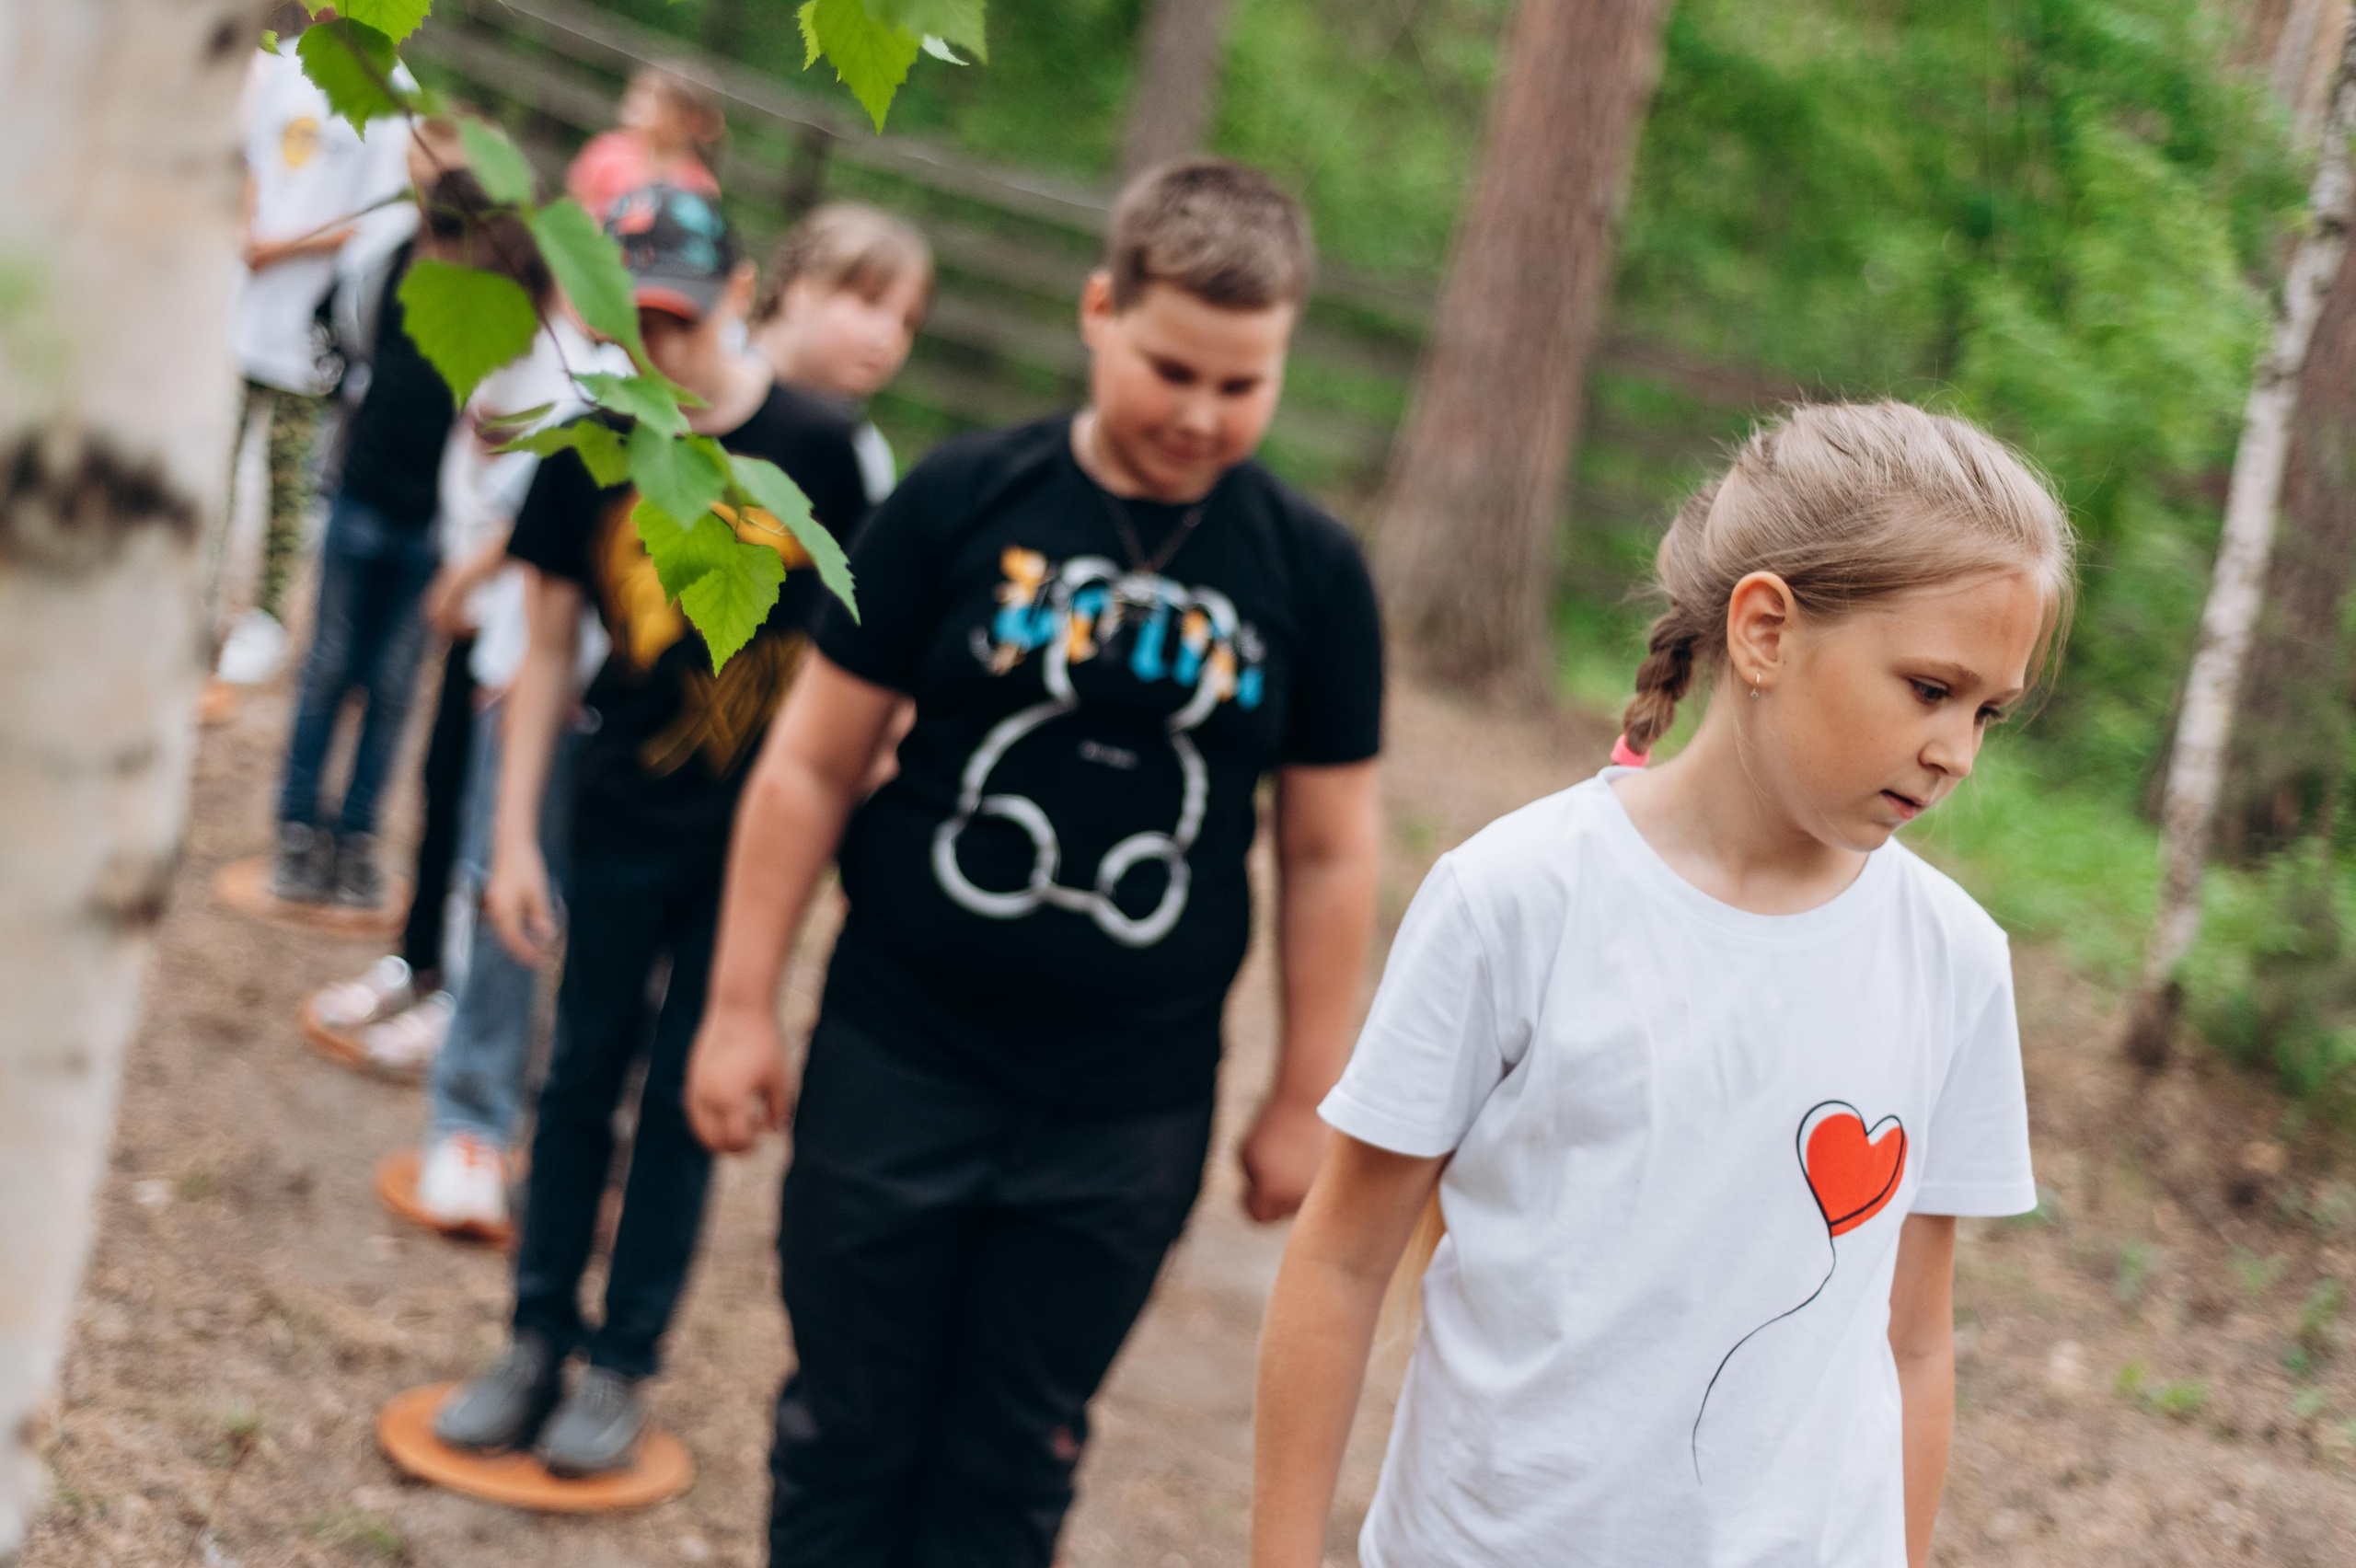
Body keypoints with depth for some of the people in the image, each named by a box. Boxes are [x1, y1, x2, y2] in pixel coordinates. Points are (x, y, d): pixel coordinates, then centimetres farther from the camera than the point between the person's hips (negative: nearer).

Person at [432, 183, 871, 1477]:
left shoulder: (815, 447, -11)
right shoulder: (593, 450, -4)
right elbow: (548, 652, 2)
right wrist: (514, 836, 1)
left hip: (758, 830, -2)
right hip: (623, 821, 2)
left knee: (685, 1093, 7)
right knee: (582, 1074, 9)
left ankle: (625, 1361, 20)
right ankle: (539, 1340, 23)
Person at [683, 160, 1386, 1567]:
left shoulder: (1311, 570, -2)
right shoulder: (964, 500, -5)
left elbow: (1330, 854, 4)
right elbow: (814, 764, 0)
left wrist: (1305, 1102, 5)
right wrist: (743, 1005, -1)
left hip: (1132, 1111, 1)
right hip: (899, 1065, 0)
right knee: (849, 1438, 11)